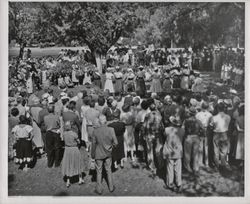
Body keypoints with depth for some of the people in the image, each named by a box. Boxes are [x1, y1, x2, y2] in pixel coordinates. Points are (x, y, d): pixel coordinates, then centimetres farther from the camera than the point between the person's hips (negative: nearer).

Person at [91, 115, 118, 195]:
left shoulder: (95, 131, -17)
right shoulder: (111, 130, -17)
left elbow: (94, 144, -9)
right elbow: (115, 142, -14)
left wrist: (92, 154, 4)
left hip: (99, 154, -1)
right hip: (108, 153, 1)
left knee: (99, 171, 13)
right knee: (108, 170, 19)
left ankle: (99, 189, 21)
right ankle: (111, 187, 29)